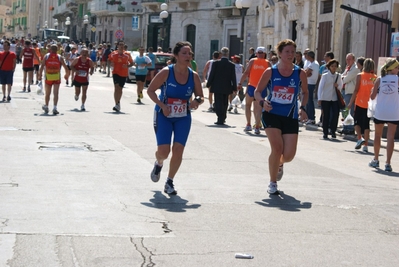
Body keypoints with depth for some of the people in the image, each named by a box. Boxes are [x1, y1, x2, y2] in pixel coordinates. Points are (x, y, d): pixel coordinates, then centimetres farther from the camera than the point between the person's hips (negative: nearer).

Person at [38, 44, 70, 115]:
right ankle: (55, 108, -15)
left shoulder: (46, 56, 1)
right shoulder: (59, 57, 2)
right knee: (56, 93, -3)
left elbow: (42, 66, -7)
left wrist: (40, 75, -2)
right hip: (57, 77, -1)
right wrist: (67, 75, 17)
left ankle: (46, 106, 31)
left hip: (48, 77, 1)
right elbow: (66, 67, 1)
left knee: (47, 93, 16)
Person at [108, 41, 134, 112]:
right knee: (116, 87, -16)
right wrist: (111, 64, -7)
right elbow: (109, 60, 15)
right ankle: (117, 104, -19)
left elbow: (131, 63, 11)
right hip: (116, 73, -2)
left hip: (124, 74, 2)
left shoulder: (127, 55, 1)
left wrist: (127, 66, -9)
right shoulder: (113, 54, 0)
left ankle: (118, 103, 29)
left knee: (120, 88, 12)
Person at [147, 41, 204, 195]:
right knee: (163, 151, -9)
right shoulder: (166, 72, -12)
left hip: (183, 118, 3)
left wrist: (197, 102, -16)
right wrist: (162, 105, -20)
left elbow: (200, 96, 7)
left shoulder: (193, 76, -2)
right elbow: (150, 90, -7)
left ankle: (170, 182, 13)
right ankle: (159, 164, 29)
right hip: (164, 115, -3)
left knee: (178, 150, -5)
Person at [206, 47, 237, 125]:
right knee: (225, 103, 15)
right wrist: (234, 88, 4)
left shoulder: (216, 63, -8)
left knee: (219, 103, -1)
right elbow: (233, 77, -2)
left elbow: (212, 74, -6)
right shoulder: (232, 65, -4)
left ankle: (220, 119, -9)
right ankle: (222, 119, 22)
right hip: (227, 88, 2)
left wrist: (208, 84, 3)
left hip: (217, 87, -2)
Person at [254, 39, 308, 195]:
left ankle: (280, 164, 36)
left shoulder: (300, 73, -1)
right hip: (272, 114, -2)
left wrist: (302, 108, -2)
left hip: (291, 117, 2)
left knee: (289, 155, -5)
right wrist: (262, 102, -17)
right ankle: (272, 183, 7)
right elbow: (257, 91, 3)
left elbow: (305, 92, 14)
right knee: (277, 148, -15)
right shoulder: (270, 72, -4)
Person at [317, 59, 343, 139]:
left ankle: (333, 131, 8)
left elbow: (341, 86, 16)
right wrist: (319, 98, -9)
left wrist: (338, 86, -8)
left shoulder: (338, 76, 8)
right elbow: (320, 87, -2)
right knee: (326, 116, 1)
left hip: (335, 99, 2)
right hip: (325, 99, -2)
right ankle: (325, 132, 10)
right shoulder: (325, 76, 1)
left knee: (335, 114, -8)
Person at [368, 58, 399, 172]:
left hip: (380, 112, 2)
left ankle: (375, 160, 27)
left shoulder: (379, 79, -2)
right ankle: (388, 163, -6)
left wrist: (373, 90, 18)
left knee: (377, 135, 17)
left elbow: (372, 96, 0)